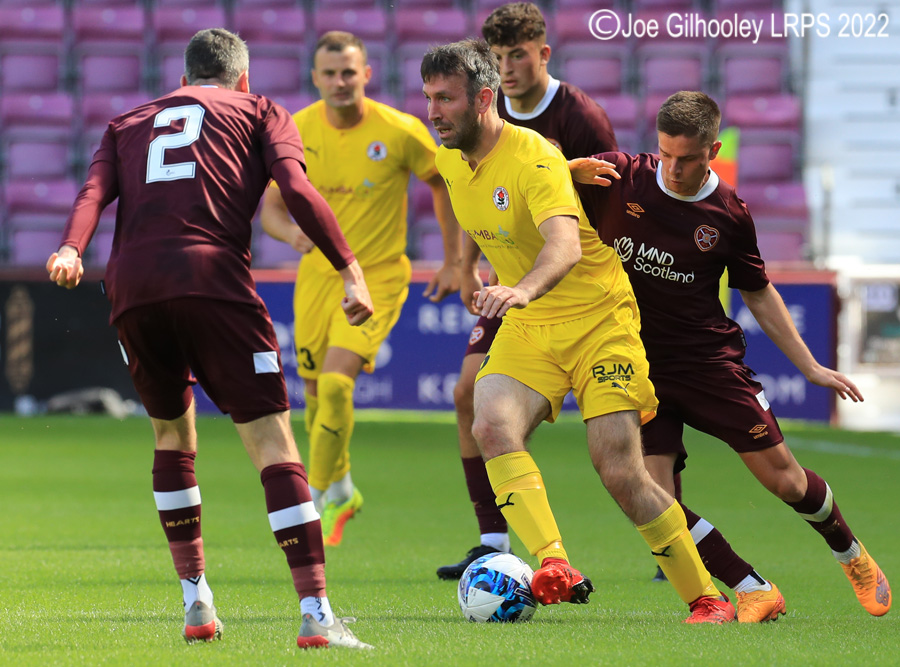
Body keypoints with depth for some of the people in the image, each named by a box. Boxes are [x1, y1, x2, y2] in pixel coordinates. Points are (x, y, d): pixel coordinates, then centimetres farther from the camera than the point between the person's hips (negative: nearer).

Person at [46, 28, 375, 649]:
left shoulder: (129, 123, 30)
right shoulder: (258, 110, 22)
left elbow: (95, 189, 10)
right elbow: (296, 187, 4)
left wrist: (71, 251, -5)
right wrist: (351, 268, 1)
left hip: (132, 288, 3)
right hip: (213, 277, -3)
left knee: (172, 434, 24)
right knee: (272, 440, -4)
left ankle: (196, 600, 21)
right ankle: (317, 614, -15)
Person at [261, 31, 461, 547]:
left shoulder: (400, 132, -14)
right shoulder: (296, 132, -6)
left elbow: (446, 182, 2)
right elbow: (271, 208, 1)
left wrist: (454, 261, 3)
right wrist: (294, 233, -22)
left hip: (378, 277, -4)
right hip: (318, 275, 4)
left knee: (336, 384, -20)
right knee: (316, 391, 10)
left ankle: (319, 501, -6)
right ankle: (341, 490, 36)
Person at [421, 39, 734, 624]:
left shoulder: (533, 159, -21)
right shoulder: (449, 161, 3)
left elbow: (565, 245, -38)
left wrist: (523, 290, -56)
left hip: (598, 318, -6)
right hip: (526, 328, 6)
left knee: (620, 472, -12)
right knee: (492, 425, -25)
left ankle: (706, 598, 5)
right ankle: (555, 569, -35)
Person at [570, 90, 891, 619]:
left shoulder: (729, 214, -3)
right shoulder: (617, 177, -7)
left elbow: (759, 293, 11)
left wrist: (810, 366, 9)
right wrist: (570, 173, -25)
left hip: (709, 358, 0)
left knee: (784, 480, 1)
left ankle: (852, 555, 29)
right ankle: (754, 593, 2)